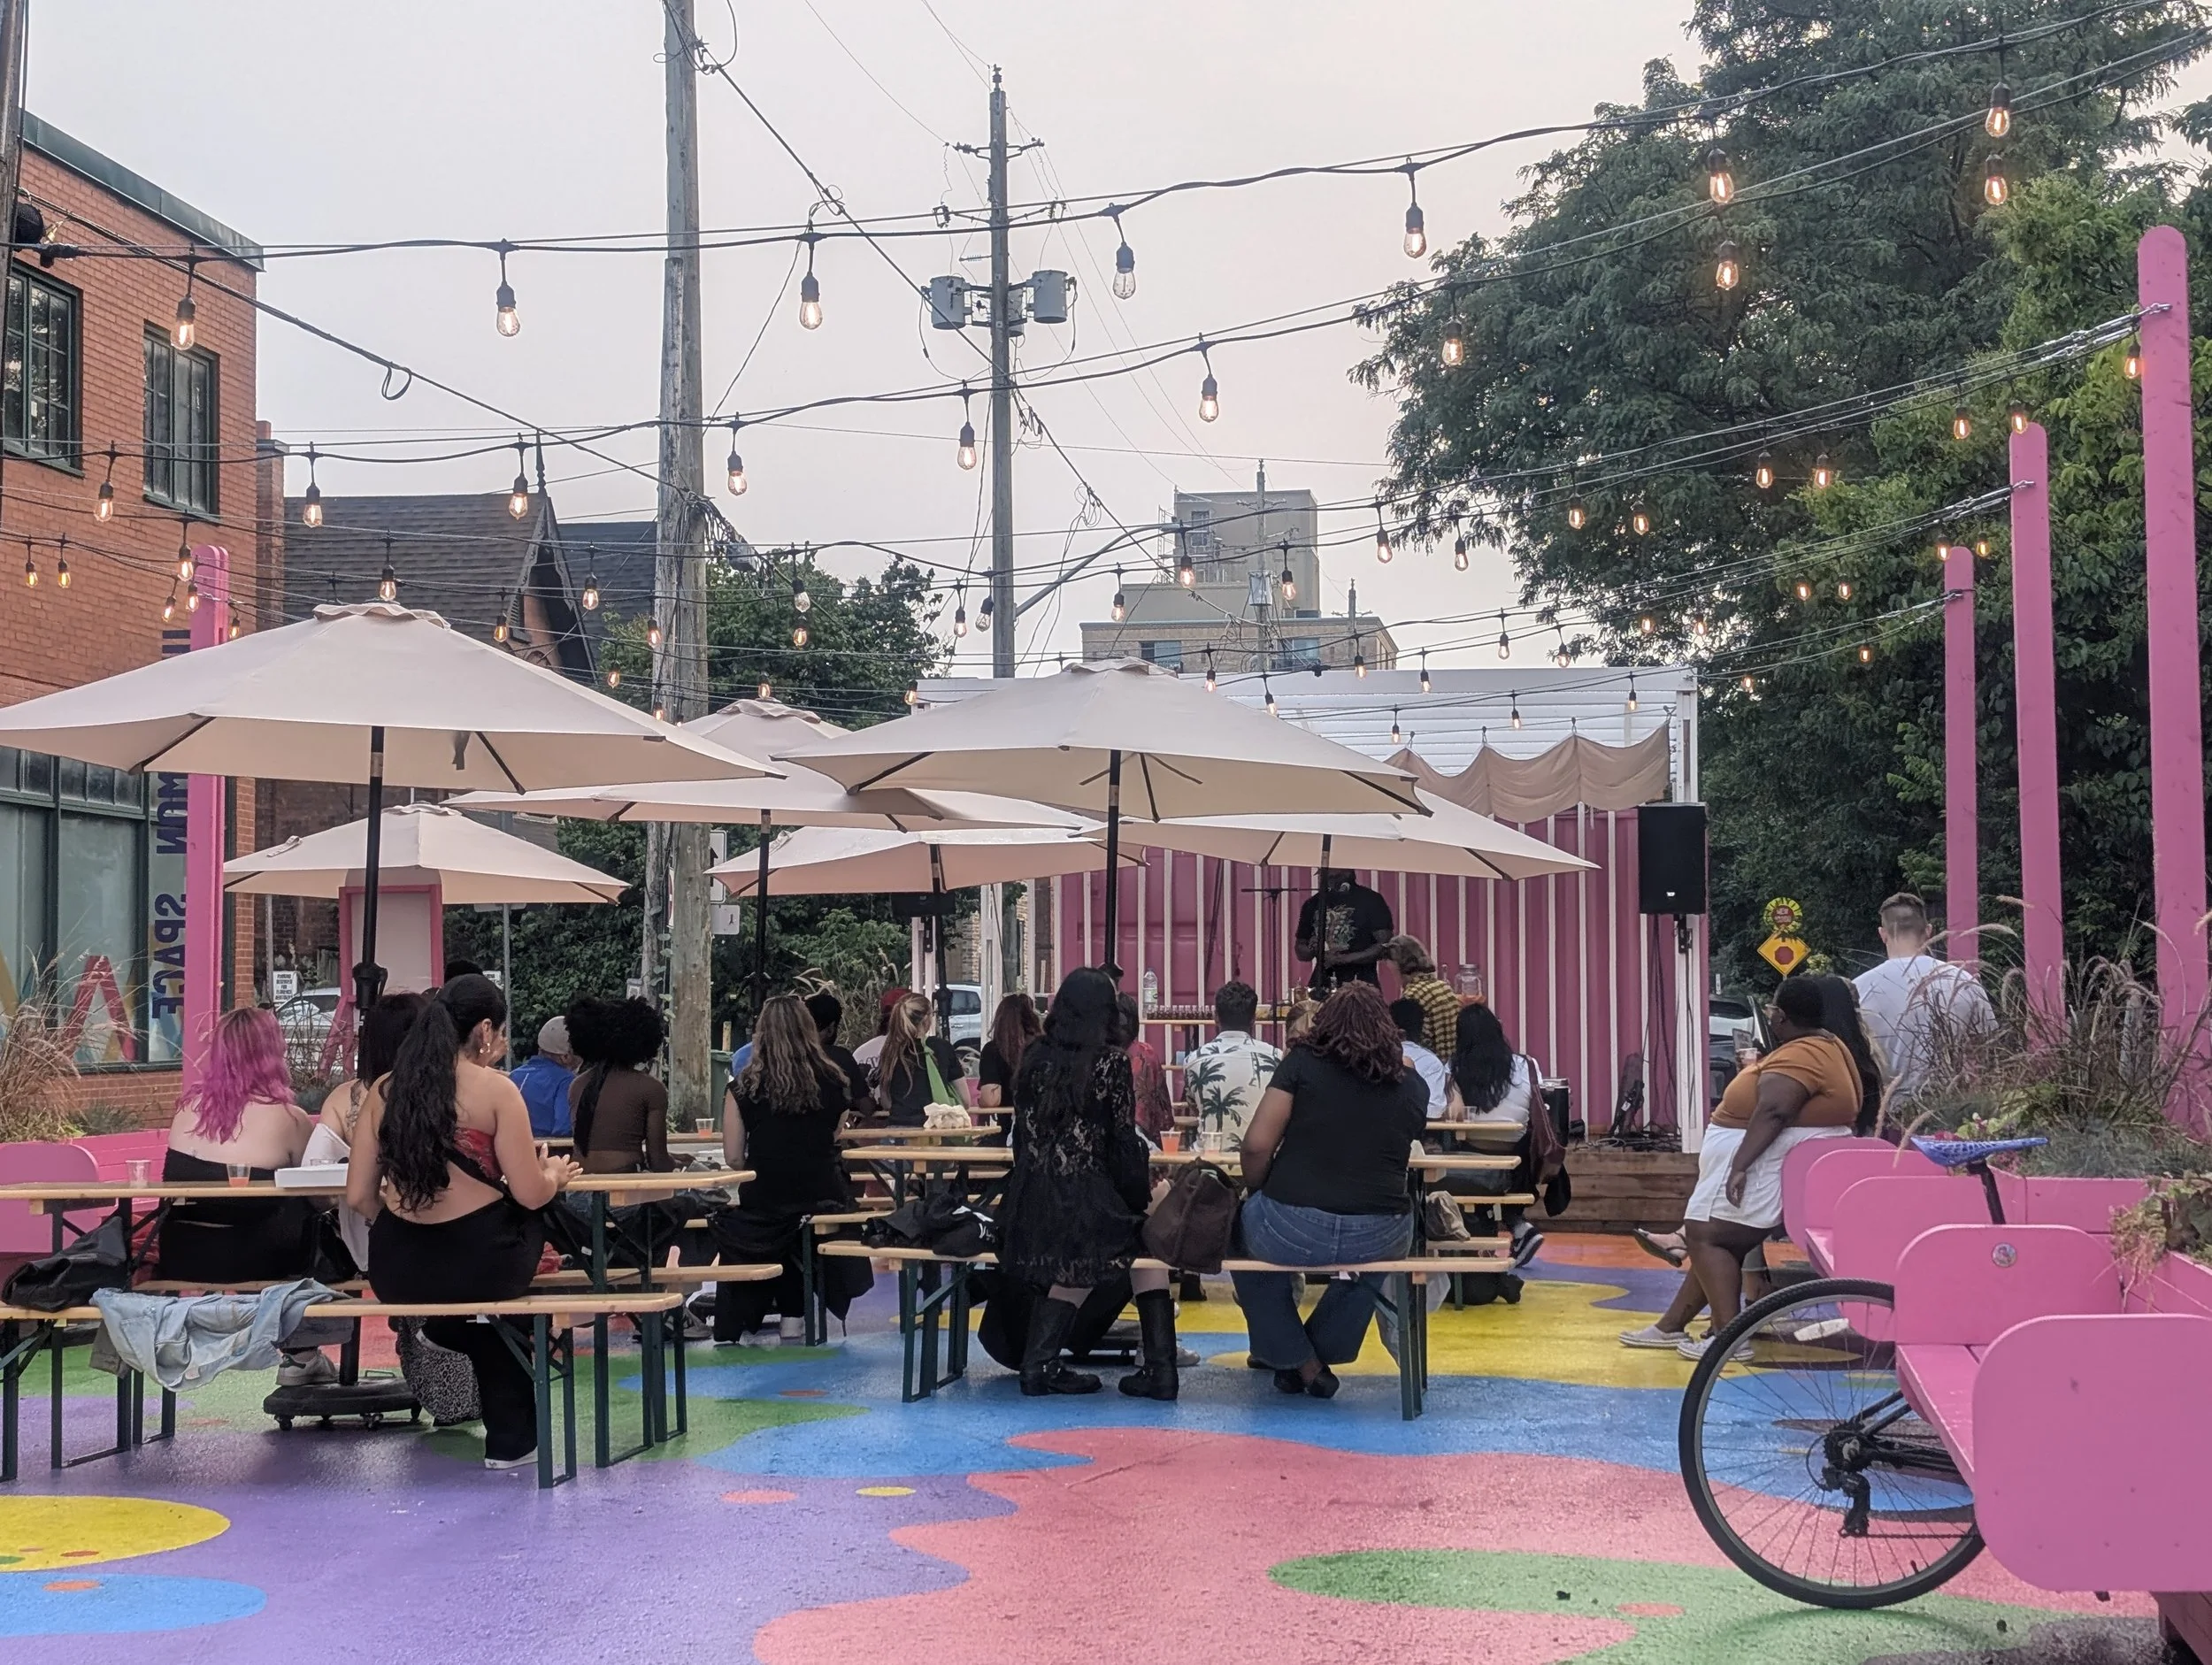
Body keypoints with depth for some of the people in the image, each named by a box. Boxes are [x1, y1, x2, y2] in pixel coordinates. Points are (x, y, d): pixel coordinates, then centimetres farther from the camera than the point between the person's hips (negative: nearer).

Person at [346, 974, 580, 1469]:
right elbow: (530, 1194, -11)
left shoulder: (384, 1090, 4)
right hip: (478, 1264, -4)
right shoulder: (495, 1089, -9)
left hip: (397, 1272, 4)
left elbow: (359, 1196, 2)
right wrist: (556, 1173, 11)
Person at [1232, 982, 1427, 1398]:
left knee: (1241, 1224, 33)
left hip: (1293, 1231, -3)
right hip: (1383, 1239, 3)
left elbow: (1257, 1145, -6)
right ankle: (1323, 1354, 41)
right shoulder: (1412, 1086, 7)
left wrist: (1258, 1190, 13)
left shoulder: (1302, 1063, 0)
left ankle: (1299, 1363, 33)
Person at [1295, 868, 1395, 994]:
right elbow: (1301, 952, 19)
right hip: (1321, 986, 4)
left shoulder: (1370, 899, 1)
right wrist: (1313, 950, -4)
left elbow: (1386, 946, -6)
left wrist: (1343, 958, -14)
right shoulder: (1313, 904, 14)